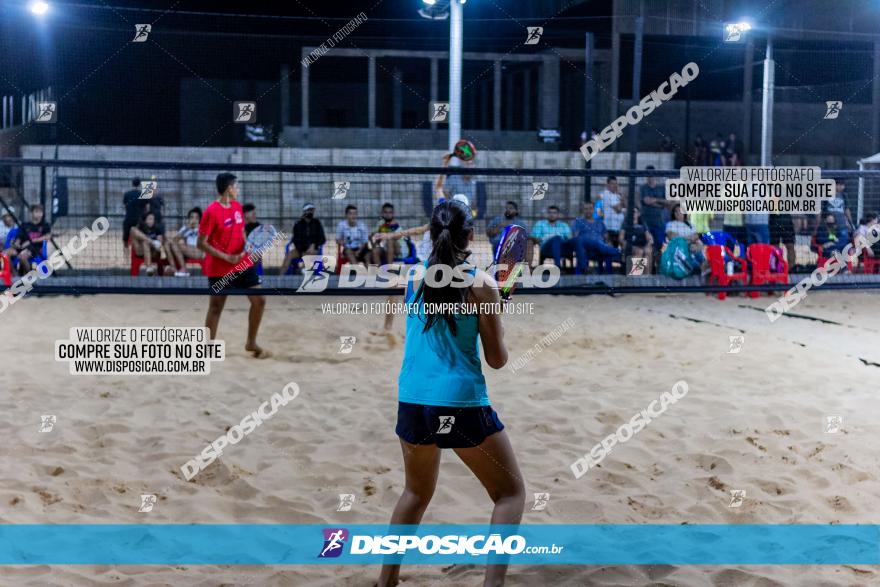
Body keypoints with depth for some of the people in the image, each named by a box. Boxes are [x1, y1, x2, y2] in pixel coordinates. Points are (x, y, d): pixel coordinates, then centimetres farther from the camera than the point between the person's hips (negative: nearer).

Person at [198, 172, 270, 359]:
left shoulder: (237, 206, 5)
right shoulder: (211, 212, -18)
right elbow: (201, 244, -17)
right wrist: (226, 258, -21)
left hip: (242, 263, 7)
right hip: (219, 269, -7)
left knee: (259, 299, 4)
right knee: (216, 308, 4)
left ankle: (251, 343, 20)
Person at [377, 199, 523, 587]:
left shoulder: (413, 278, 5)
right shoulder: (481, 283, -7)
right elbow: (497, 359, -3)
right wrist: (497, 313, 13)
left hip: (412, 401, 5)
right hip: (462, 403, -5)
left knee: (416, 492, 26)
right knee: (511, 493, 10)